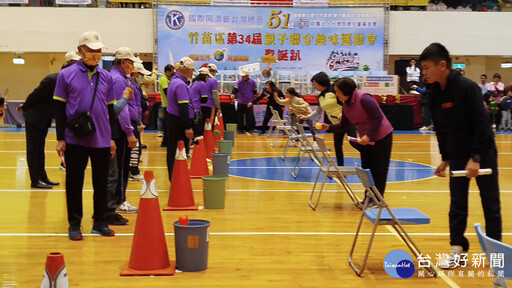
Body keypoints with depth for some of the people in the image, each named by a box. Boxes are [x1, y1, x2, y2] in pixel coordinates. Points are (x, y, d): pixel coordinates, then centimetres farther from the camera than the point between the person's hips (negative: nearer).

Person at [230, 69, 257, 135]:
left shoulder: (252, 82, -1)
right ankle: (240, 130, 15)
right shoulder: (239, 81, -5)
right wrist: (233, 94, -40)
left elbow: (254, 91, 11)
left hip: (249, 103, 0)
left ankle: (248, 130, 10)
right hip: (240, 102, 0)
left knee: (249, 117, 0)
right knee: (239, 117, 4)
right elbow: (235, 88, -19)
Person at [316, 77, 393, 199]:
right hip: (365, 139, 8)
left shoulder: (364, 99, -24)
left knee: (378, 169, 0)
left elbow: (378, 117, -24)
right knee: (366, 169, 12)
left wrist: (368, 136, -27)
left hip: (381, 137, -8)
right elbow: (343, 125, 8)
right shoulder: (346, 105, 1)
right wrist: (329, 127, -8)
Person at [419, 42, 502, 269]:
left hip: (483, 152, -5)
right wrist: (445, 158, 9)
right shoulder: (434, 93, -1)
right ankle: (458, 248, 15)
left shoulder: (467, 87, -20)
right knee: (457, 204, 6)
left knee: (490, 203, 4)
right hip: (457, 155, 6)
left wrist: (476, 158, -22)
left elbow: (481, 124, -21)